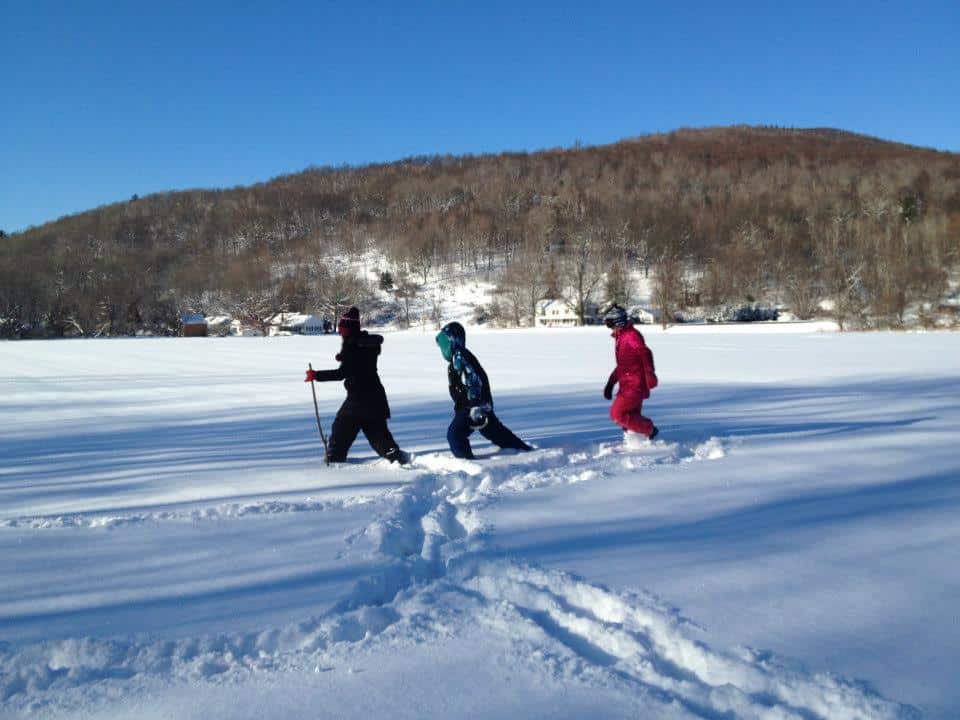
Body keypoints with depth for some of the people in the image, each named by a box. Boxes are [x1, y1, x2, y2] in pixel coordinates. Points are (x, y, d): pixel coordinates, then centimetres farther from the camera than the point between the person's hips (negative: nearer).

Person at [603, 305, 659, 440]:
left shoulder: (631, 336, -13)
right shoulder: (620, 337, 17)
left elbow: (645, 354, -25)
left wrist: (650, 374, -36)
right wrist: (610, 384, 23)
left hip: (634, 385, -9)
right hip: (627, 384, 9)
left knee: (618, 414, -11)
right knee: (631, 416, 11)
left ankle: (649, 430, 0)